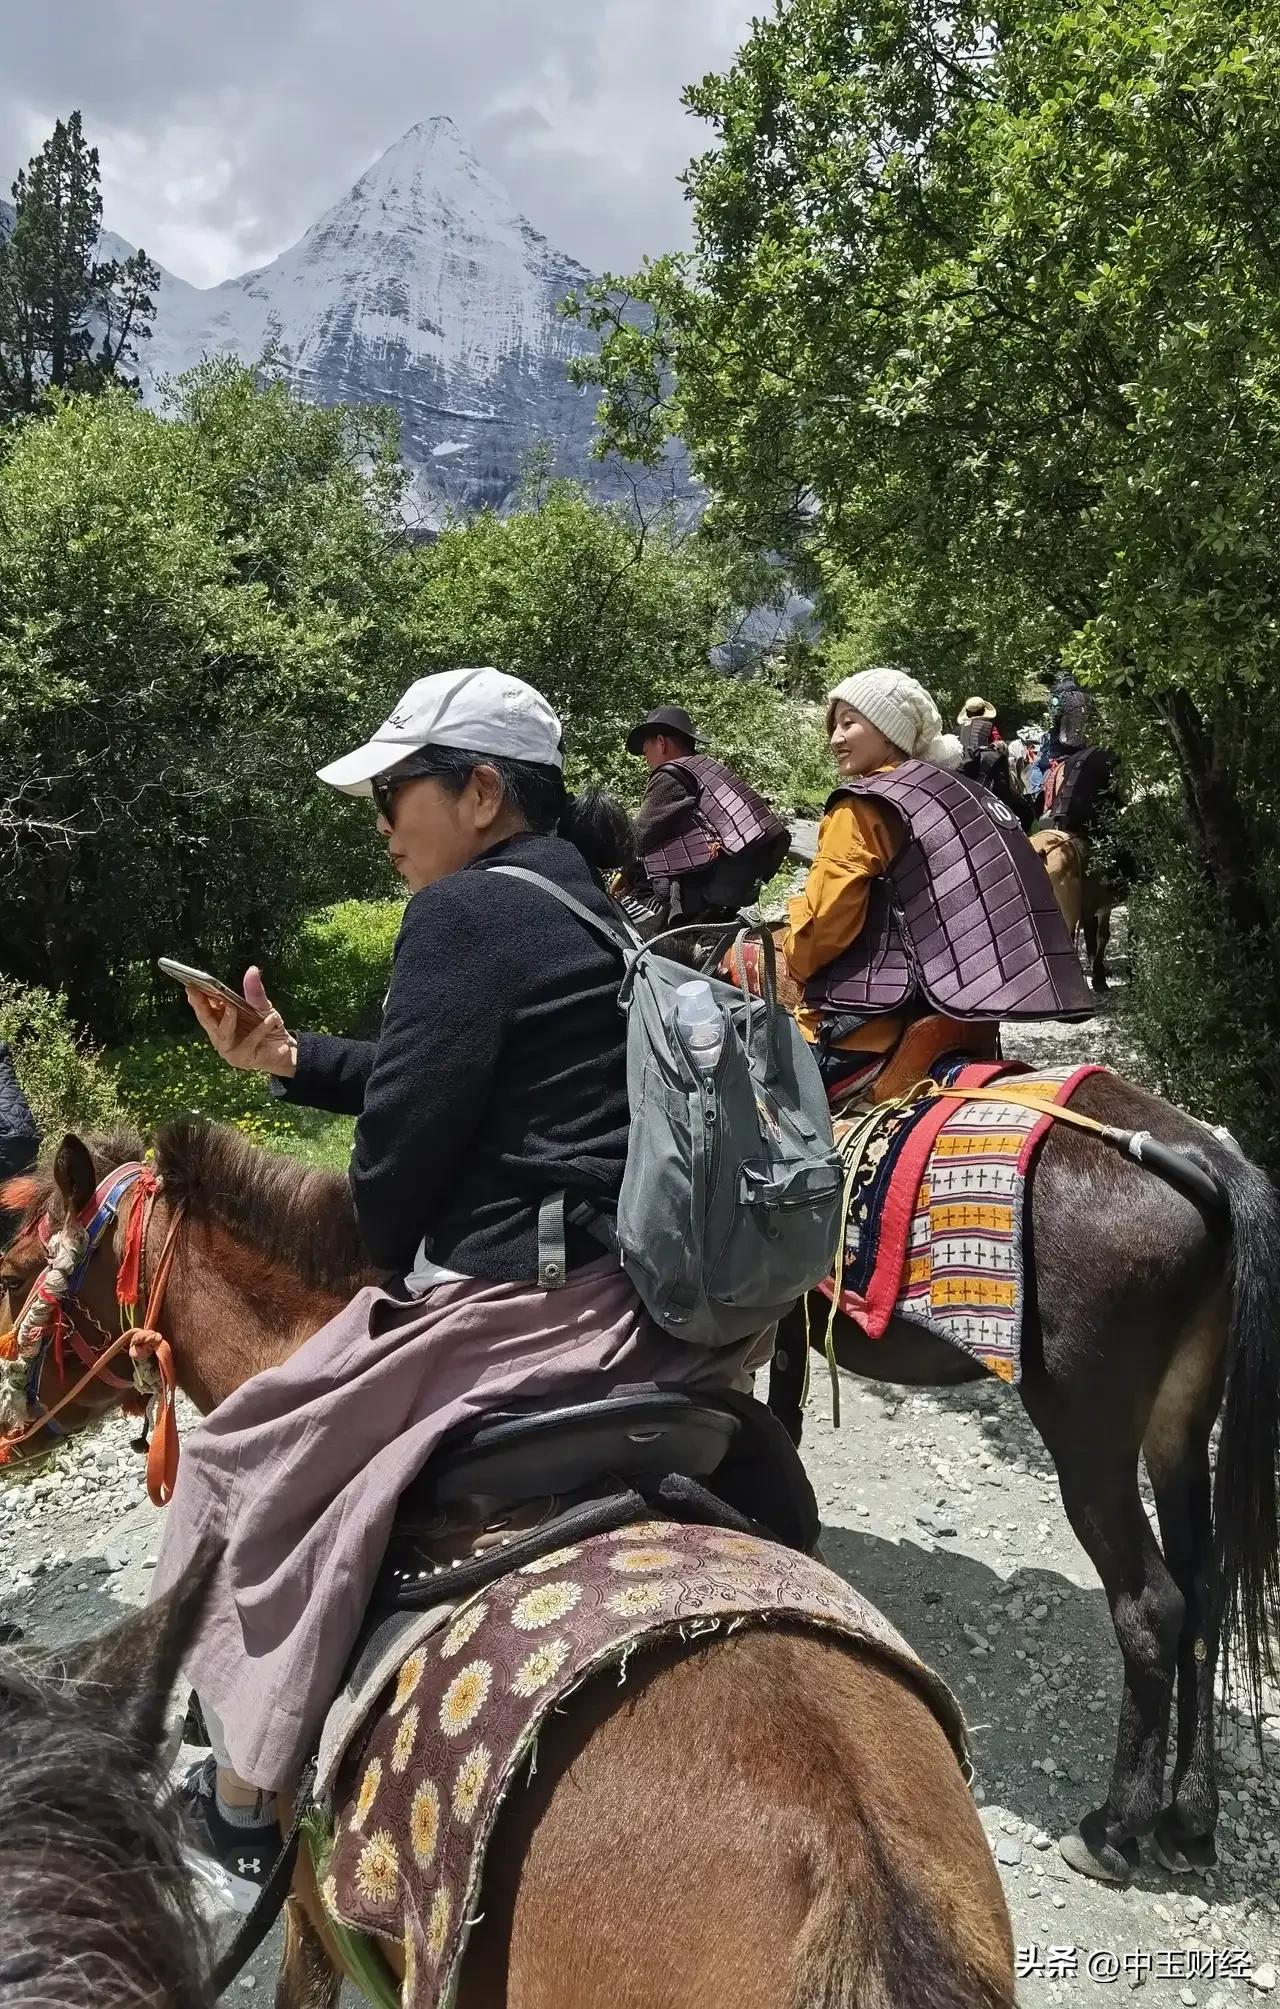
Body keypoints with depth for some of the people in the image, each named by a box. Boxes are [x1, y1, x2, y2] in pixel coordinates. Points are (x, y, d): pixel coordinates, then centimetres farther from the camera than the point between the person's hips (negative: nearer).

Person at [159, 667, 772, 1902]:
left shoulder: (464, 911, -15)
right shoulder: (593, 911, 15)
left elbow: (403, 1136, -14)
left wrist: (387, 1261, 6)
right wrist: (287, 1059, 16)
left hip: (523, 1295, -10)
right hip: (655, 1290, 10)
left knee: (252, 1466, 8)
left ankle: (246, 1786, 21)